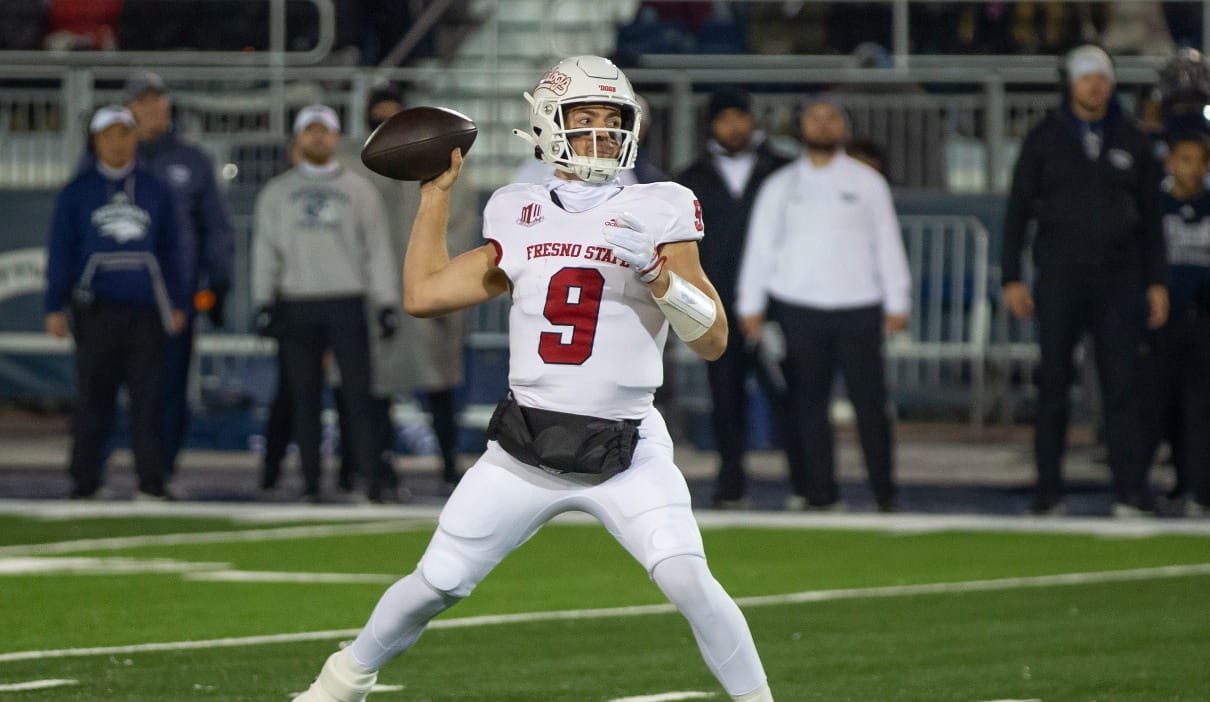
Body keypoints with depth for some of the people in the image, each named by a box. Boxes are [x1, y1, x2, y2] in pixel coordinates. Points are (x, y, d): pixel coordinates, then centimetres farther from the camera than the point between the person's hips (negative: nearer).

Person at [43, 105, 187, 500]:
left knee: (147, 397, -1)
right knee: (93, 397, -1)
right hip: (96, 311, -1)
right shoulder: (77, 193, 6)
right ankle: (84, 480, 5)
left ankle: (151, 482, 1)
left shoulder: (155, 191, 11)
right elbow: (60, 253, 6)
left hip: (145, 311, 1)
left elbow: (169, 252, 15)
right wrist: (56, 308, -1)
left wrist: (176, 304, 10)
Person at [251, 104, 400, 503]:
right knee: (305, 398, 2)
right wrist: (264, 304, -1)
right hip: (297, 303, 1)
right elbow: (266, 251, 9)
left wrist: (387, 304, -1)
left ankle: (371, 478, -11)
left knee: (359, 392, -9)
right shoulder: (276, 193, 12)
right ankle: (310, 481, 5)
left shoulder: (359, 190, 9)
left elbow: (377, 250, 7)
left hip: (346, 302, -1)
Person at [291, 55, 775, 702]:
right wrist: (436, 193, 19)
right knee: (436, 583, 7)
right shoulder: (519, 216, 10)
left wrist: (661, 277, -19)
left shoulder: (657, 212, 0)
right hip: (525, 448, 3)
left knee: (687, 579, -22)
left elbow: (713, 340, -2)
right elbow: (423, 295, 15)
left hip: (627, 452, -3)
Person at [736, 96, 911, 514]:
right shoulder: (780, 187, 12)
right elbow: (759, 247, 12)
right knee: (806, 404, -2)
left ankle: (884, 495, 0)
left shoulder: (867, 182, 11)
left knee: (869, 402, -5)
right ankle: (818, 492, 1)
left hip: (859, 307, -1)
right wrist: (750, 307, 5)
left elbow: (888, 244, 10)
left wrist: (897, 304, 5)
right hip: (798, 307, 1)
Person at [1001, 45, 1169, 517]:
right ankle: (1048, 492, 4)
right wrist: (1012, 279, -2)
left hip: (1118, 280, 1)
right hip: (1060, 278, -1)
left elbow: (1150, 217, 14)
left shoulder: (1131, 143, 10)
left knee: (1122, 385, -5)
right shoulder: (1044, 140, 6)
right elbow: (1018, 211, 6)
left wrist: (1156, 283, 7)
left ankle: (1130, 495, -6)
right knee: (1053, 386, -1)